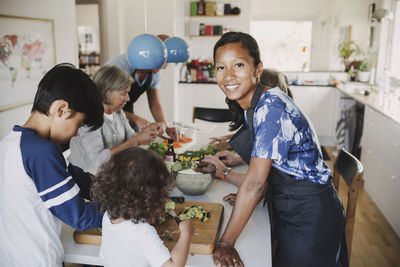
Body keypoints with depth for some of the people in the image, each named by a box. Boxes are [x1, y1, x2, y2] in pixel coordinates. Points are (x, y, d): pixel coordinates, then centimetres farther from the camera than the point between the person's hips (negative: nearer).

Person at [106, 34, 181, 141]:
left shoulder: (155, 73, -9)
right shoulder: (121, 65, -30)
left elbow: (155, 104, -1)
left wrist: (166, 127, -16)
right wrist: (135, 118, -34)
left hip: (127, 113, 6)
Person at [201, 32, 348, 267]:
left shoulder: (271, 107, -24)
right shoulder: (251, 109, 4)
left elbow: (255, 182, -26)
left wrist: (226, 243, -23)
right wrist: (225, 173, 10)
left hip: (310, 218, -8)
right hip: (287, 212, 8)